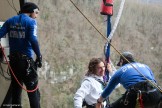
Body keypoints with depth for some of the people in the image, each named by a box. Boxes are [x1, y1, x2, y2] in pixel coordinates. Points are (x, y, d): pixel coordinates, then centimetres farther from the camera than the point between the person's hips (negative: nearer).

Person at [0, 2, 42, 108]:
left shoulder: (10, 21, 9)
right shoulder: (31, 22, -7)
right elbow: (33, 40, -19)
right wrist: (39, 56, -15)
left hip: (13, 58, 6)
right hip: (26, 59, -6)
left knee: (16, 87, 15)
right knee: (33, 89, 1)